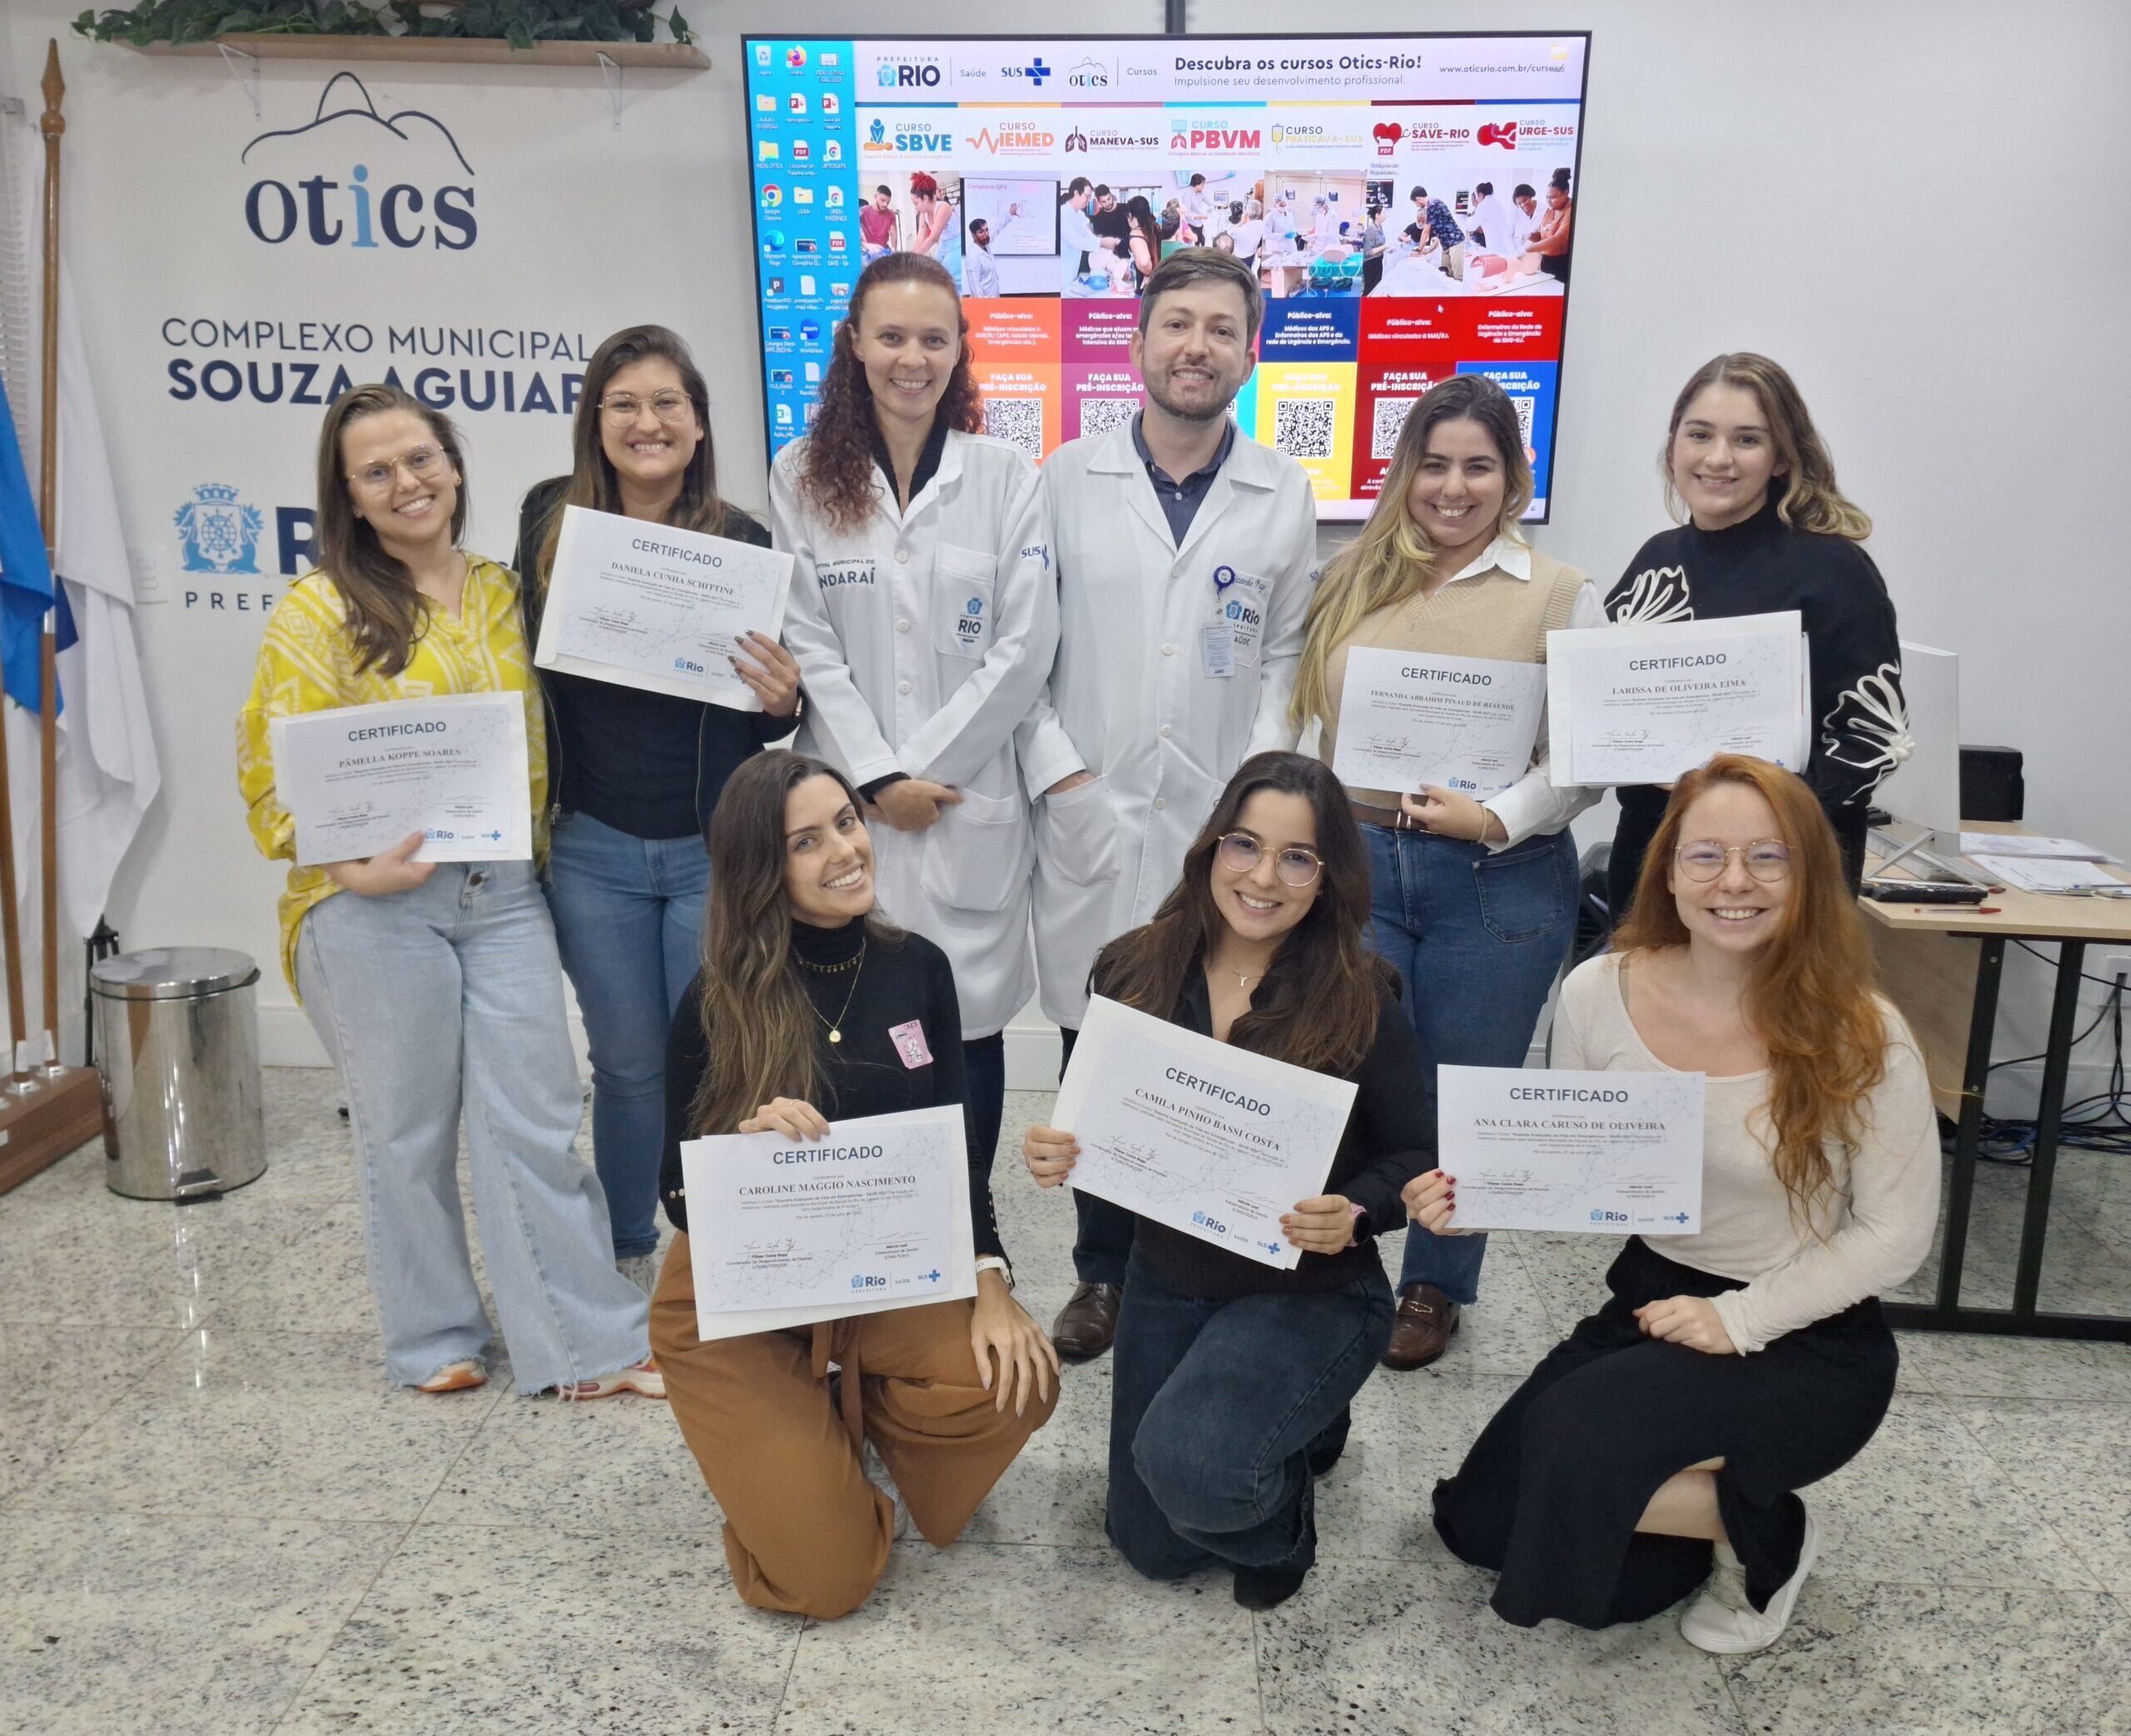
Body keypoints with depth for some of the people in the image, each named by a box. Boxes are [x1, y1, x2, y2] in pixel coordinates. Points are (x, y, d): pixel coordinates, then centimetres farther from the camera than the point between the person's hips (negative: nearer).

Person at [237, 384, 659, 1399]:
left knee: (536, 1121, 4)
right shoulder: (319, 611, -3)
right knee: (407, 1131, 9)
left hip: (503, 894, 3)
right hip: (376, 905, -3)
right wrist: (350, 865, -19)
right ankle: (434, 1338, 27)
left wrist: (535, 845, 7)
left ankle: (589, 1345, 14)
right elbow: (276, 772, -6)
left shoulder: (503, 593, 10)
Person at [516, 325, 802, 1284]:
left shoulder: (742, 542, -5)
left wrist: (783, 701, -19)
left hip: (715, 851, -1)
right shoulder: (550, 518, -1)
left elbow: (771, 704, 3)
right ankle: (627, 1256, 36)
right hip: (592, 850, 2)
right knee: (628, 1064, 14)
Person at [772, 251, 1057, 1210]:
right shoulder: (802, 476, 5)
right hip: (846, 799, 1)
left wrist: (922, 767, -7)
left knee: (969, 1023, 6)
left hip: (972, 798, 0)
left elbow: (1026, 646, -3)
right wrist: (877, 777, -9)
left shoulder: (1004, 475, 2)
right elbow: (809, 645, 1)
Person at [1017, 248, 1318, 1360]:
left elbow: (1285, 657, 10)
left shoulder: (1283, 496, 8)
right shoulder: (1066, 480, 5)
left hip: (1223, 823, 0)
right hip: (1089, 819, 0)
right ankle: (1104, 1271, 25)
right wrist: (1056, 770, -6)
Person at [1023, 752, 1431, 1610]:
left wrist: (1355, 1214, -31)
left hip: (1311, 1291, -4)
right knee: (1150, 1544, 14)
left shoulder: (1360, 999, -19)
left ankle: (1280, 1526, 8)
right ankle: (1293, 1424, 43)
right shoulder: (1134, 970, -10)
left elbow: (1414, 1156, -11)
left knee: (1187, 1466, -30)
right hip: (1167, 1281, 5)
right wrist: (1056, 1153, -21)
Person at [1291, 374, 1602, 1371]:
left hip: (1499, 880, -1)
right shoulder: (1351, 580, 9)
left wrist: (1499, 818, -17)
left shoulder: (1560, 597, 0)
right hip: (1354, 861, 2)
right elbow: (1293, 711, 8)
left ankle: (1436, 1289, 32)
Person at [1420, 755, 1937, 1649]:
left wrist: (1741, 1319, -20)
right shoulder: (1600, 993, -11)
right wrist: (1476, 1195, -21)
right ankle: (1718, 1504, 25)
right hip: (1649, 1301, 5)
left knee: (1575, 1444, -29)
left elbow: (1895, 1232, -11)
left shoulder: (1860, 1035, -20)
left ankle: (1766, 1533, 3)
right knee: (1481, 1518, 4)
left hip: (1807, 1341, -5)